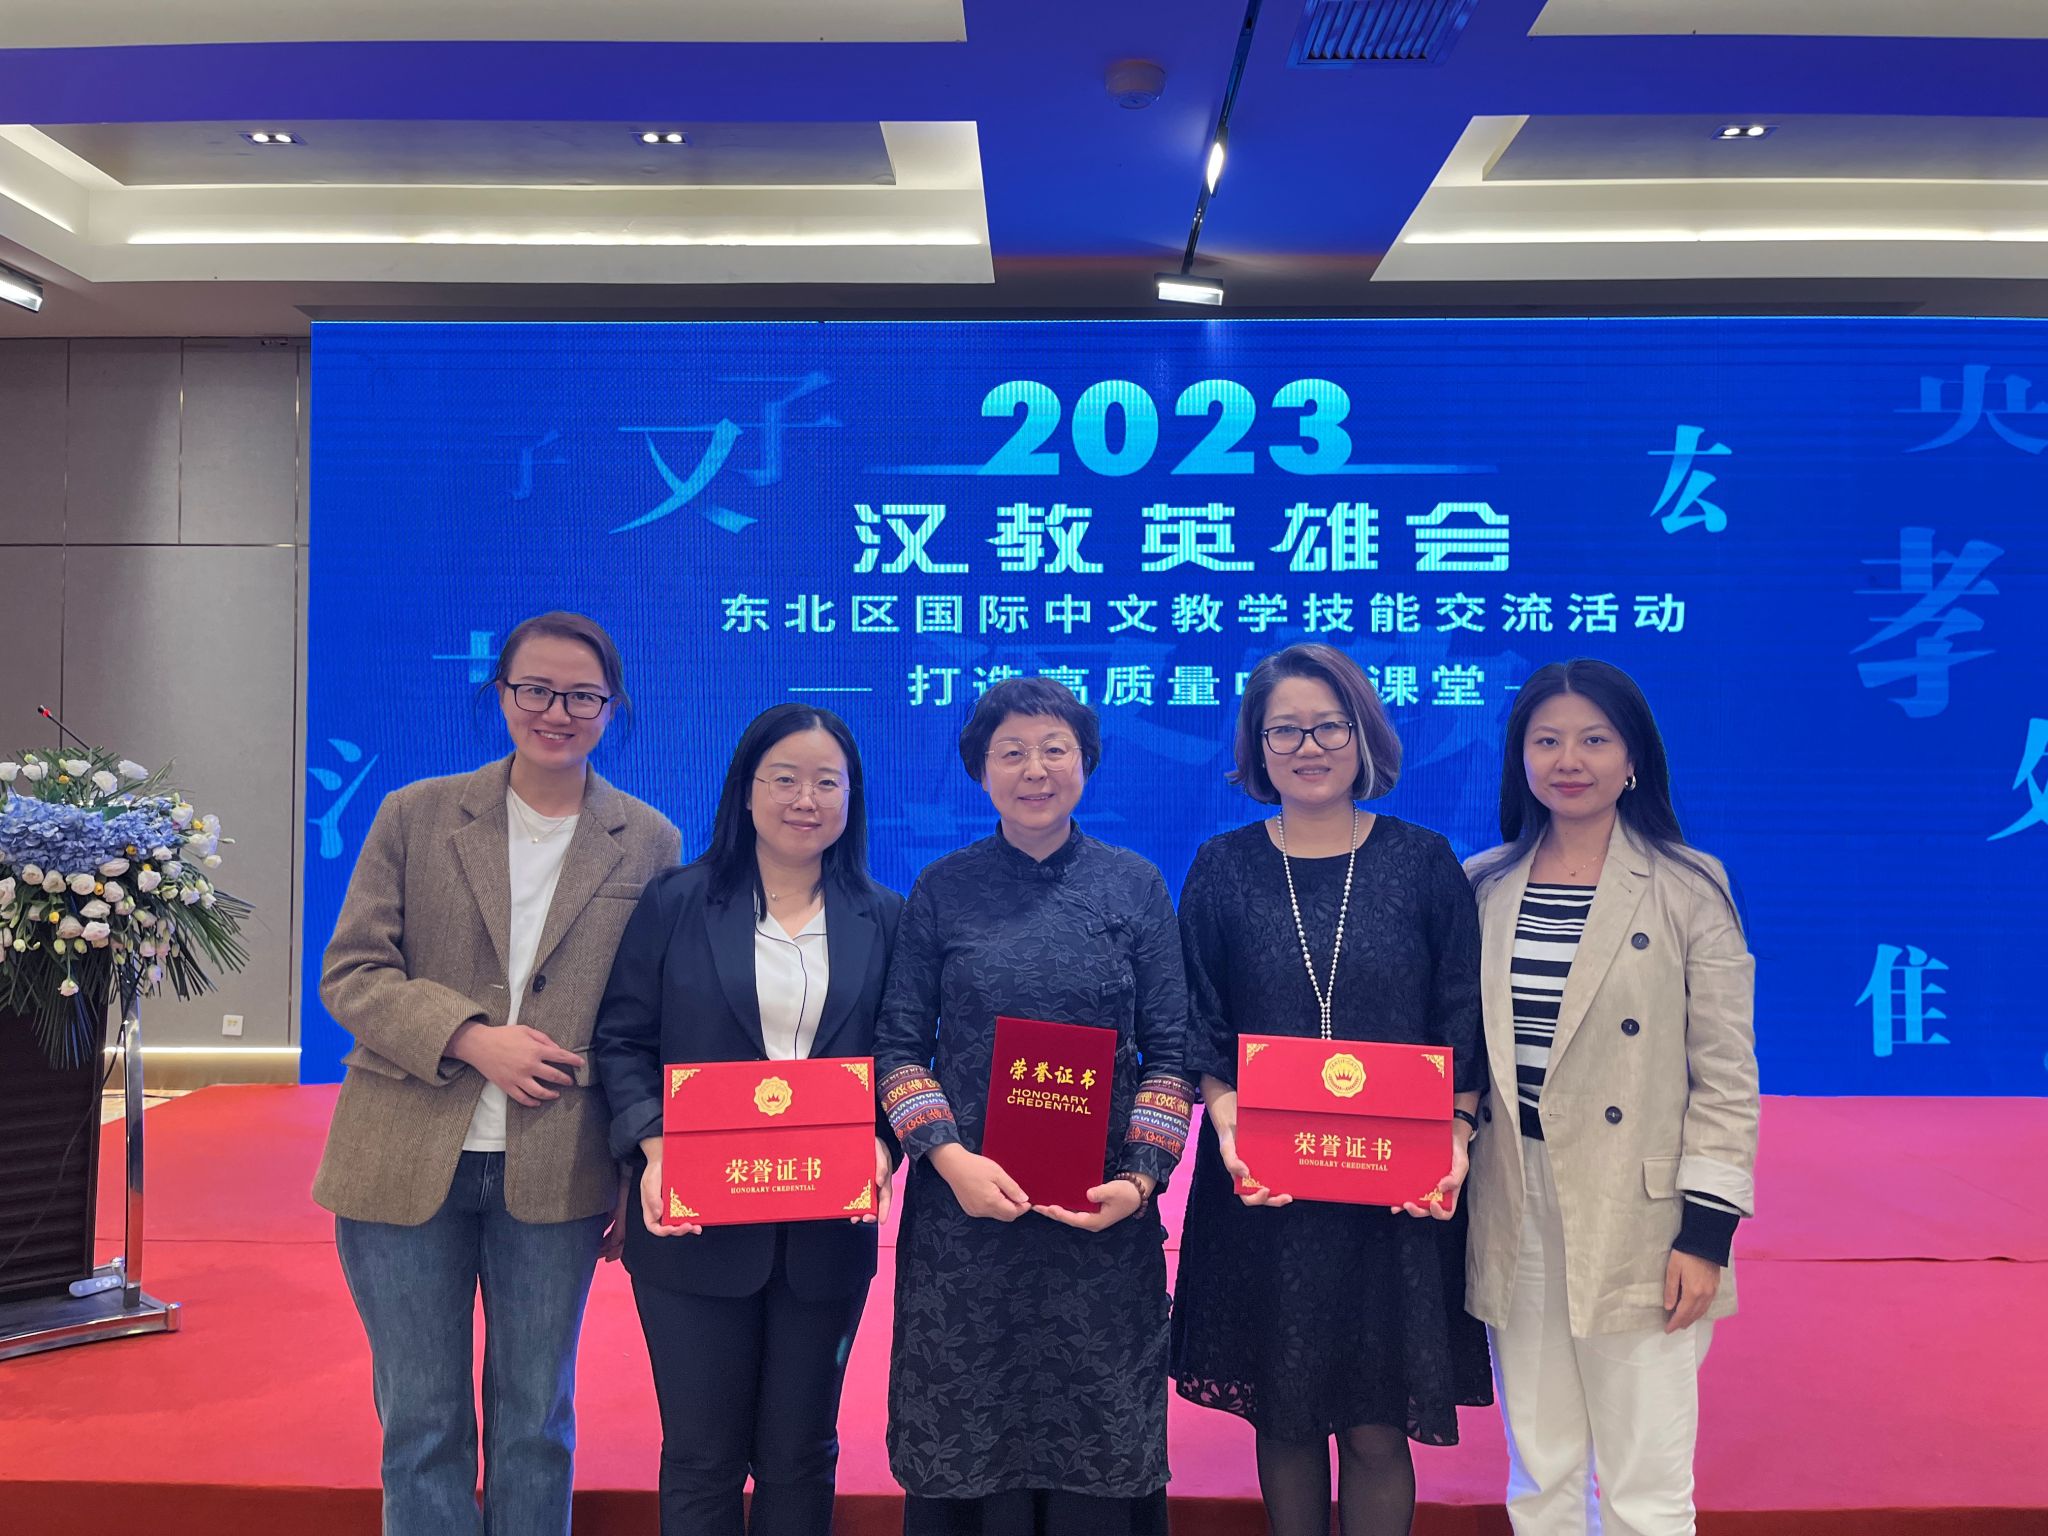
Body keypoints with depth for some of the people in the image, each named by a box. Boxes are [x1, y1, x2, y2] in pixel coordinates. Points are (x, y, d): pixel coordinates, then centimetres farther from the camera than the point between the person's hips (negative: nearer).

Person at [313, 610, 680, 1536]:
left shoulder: (649, 844, 1)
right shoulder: (415, 817, 1)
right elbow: (350, 973, -1)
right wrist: (469, 1038, -16)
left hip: (555, 1176, 0)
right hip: (406, 1167, 0)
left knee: (535, 1422, 14)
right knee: (420, 1423, 12)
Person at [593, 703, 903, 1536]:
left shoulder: (883, 920, 5)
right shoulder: (675, 903, 1)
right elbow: (623, 1039, 0)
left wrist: (882, 1145, -13)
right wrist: (653, 1147, -14)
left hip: (826, 1232, 2)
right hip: (695, 1224, -1)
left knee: (800, 1456, 14)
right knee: (702, 1457, 9)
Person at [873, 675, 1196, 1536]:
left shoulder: (1136, 887, 3)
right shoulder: (942, 890, 3)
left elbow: (1168, 1051, 3)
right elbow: (898, 1043, 2)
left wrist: (1142, 1176, -10)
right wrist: (952, 1158, -12)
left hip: (1102, 1216, 0)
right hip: (967, 1208, 0)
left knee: (1097, 1433, 8)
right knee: (969, 1433, 9)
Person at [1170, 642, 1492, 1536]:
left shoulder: (1425, 865, 2)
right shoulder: (1224, 869, 3)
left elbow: (1464, 1028, 3)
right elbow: (1198, 1032, 3)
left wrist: (1454, 1139, -11)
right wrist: (1228, 1125, -13)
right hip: (1262, 1192, 1)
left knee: (1375, 1430, 3)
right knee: (1284, 1420, 11)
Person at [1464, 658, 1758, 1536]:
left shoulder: (1688, 888, -5)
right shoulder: (1485, 887, 5)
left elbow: (1726, 1074, -5)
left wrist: (1706, 1232, -9)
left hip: (1635, 1218, -3)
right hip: (1511, 1216, 3)